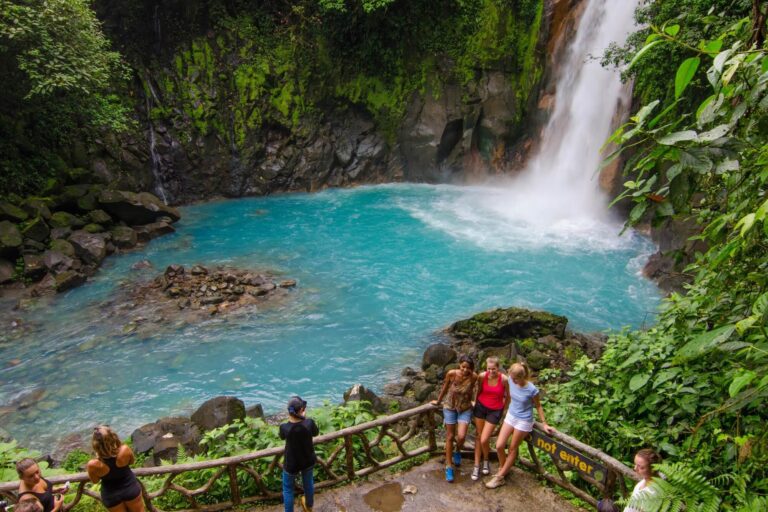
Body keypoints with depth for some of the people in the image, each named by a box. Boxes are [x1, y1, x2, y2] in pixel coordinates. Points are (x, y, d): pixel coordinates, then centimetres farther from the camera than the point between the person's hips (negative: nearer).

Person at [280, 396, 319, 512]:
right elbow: (316, 433, -3)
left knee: (288, 489, 23)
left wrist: (291, 418, -3)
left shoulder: (284, 427, -29)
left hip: (291, 464, -3)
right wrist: (303, 418, 1)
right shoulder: (309, 423, -27)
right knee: (308, 483, 30)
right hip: (308, 460, 3)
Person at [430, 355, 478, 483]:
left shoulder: (474, 377, -21)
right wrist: (438, 401, 10)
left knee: (461, 436, -12)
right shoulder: (451, 373, -23)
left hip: (465, 409, 0)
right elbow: (444, 388, -4)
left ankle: (457, 452, 24)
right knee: (450, 437, 8)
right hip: (450, 407, 0)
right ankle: (448, 467, 22)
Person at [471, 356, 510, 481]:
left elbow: (508, 397, -5)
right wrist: (476, 404, 13)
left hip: (495, 411, -2)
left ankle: (486, 460, 26)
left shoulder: (504, 379, -21)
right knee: (479, 437, 10)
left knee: (484, 440, -6)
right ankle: (476, 465, 24)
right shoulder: (482, 376, -15)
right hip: (481, 407, 2)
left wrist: (503, 410, 5)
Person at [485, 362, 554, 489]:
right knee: (499, 446, 2)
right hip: (510, 416, 5)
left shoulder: (532, 390, -25)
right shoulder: (511, 380, -13)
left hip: (523, 421, -5)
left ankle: (500, 477, 20)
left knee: (513, 449, 8)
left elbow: (538, 406, -9)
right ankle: (502, 469, 28)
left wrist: (544, 424, -5)